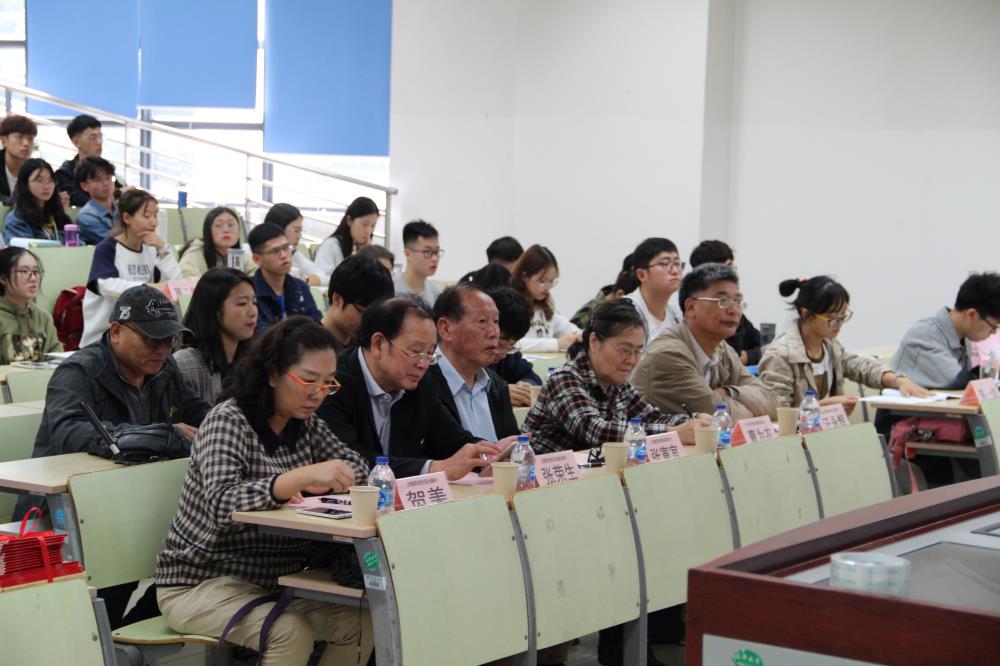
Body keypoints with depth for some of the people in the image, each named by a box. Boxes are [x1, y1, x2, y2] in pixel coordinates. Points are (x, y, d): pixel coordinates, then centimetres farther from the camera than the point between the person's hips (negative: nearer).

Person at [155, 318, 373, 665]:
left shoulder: (305, 424, 7)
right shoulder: (228, 421, -17)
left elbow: (358, 467, 5)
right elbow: (221, 503, -31)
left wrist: (317, 486, -17)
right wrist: (303, 475, -44)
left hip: (275, 578, 7)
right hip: (201, 582, -7)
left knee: (361, 622, -14)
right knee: (291, 633, -31)